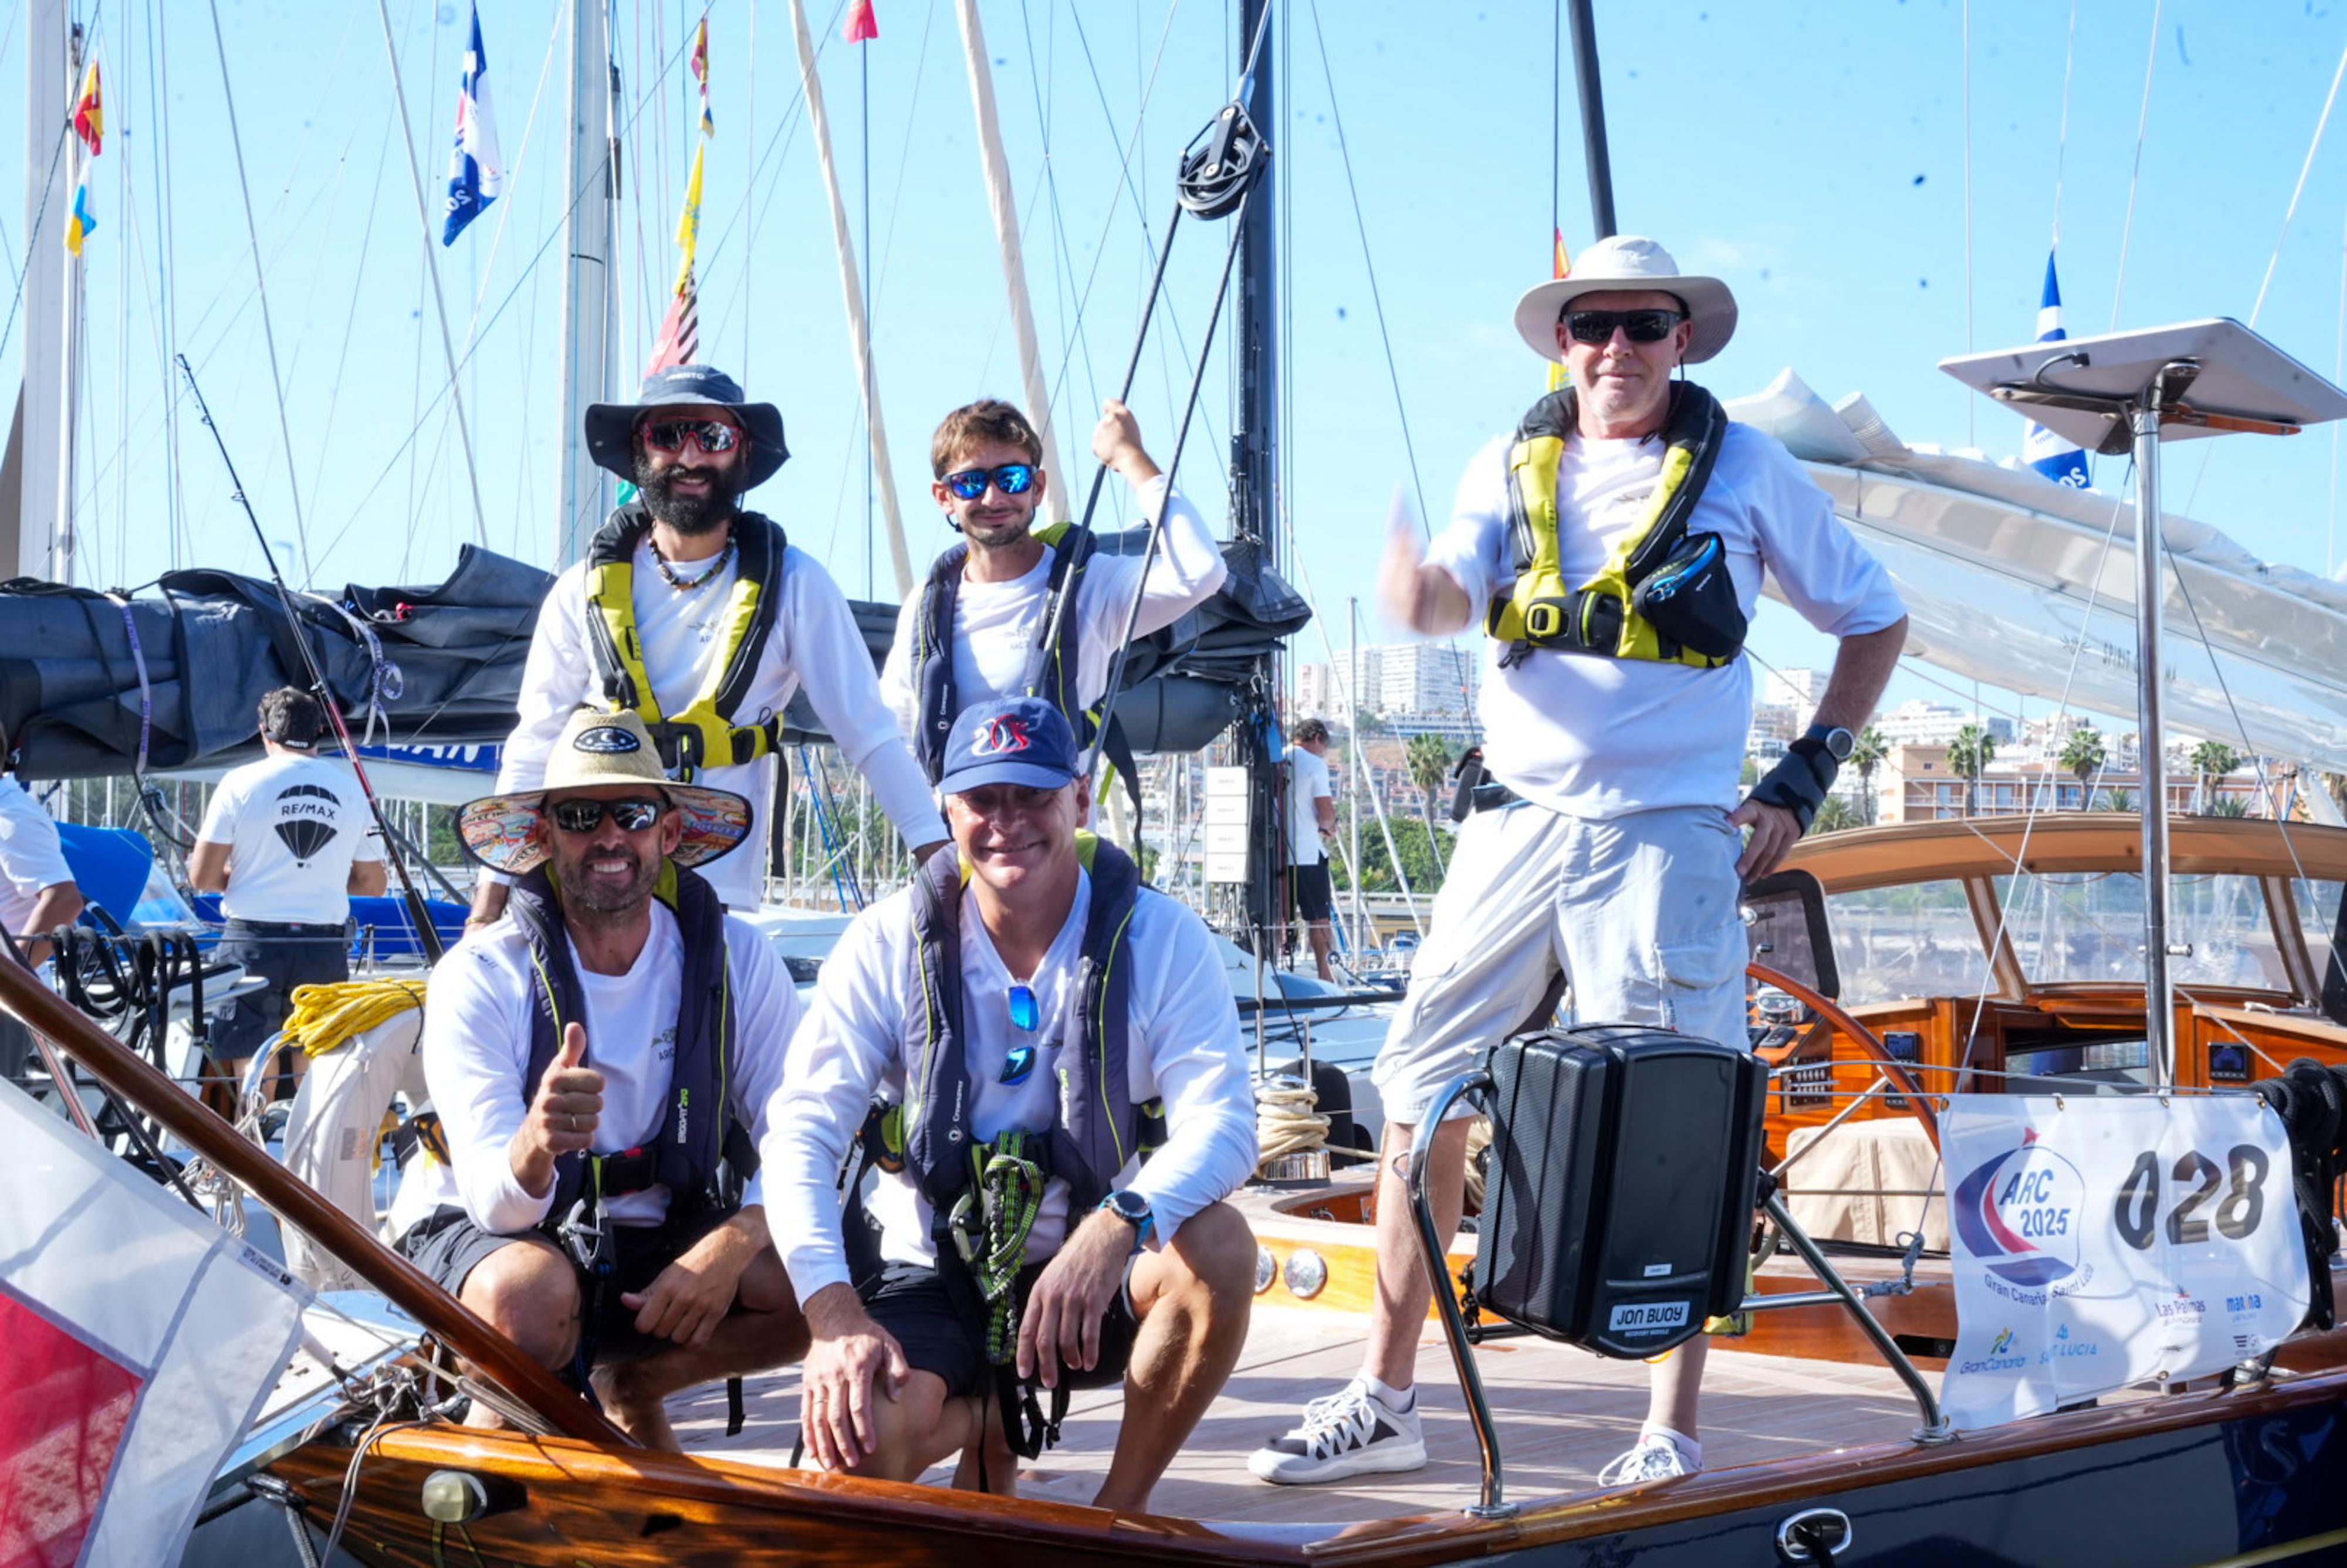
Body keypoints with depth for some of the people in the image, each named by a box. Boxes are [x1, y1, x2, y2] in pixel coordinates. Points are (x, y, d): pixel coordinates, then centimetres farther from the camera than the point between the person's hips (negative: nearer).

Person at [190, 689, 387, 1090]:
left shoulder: (241, 782, -2)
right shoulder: (350, 788, 6)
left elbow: (201, 877, -3)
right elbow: (372, 883, 12)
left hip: (254, 940, -2)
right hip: (325, 947, 2)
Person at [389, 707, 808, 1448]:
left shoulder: (736, 961, -9)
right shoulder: (481, 976, -17)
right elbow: (495, 1202, -26)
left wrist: (729, 1247, -32)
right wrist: (536, 1146, -50)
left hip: (659, 1232, 4)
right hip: (490, 1228, -3)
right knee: (530, 1297, -39)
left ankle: (631, 1382, 3)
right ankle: (493, 1416, -3)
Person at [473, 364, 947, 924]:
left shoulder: (792, 584, 0)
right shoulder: (587, 589, 6)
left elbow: (869, 734, -1)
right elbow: (533, 752, 12)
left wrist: (939, 857, -9)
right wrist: (493, 891, 8)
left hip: (722, 894, -2)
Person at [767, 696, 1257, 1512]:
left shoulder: (1160, 938, -8)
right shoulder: (891, 943, -6)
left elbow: (1222, 1124, -20)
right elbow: (801, 1134, -11)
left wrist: (1115, 1230, -41)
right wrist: (835, 1318, -27)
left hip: (1095, 1279, 0)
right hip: (932, 1276, 0)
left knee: (1219, 1247, -32)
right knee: (855, 1445, -29)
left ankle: (1120, 1509, -8)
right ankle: (985, 1426, 10)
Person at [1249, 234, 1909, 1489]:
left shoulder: (1748, 471, 4)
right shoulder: (1512, 468, 10)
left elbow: (1875, 617, 12)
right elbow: (1449, 599, -8)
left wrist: (1805, 776, 4)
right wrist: (1416, 584, -32)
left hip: (1668, 835, -3)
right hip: (1516, 823, 3)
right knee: (1423, 1095, 4)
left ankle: (1672, 1434, 6)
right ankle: (1383, 1404, 16)